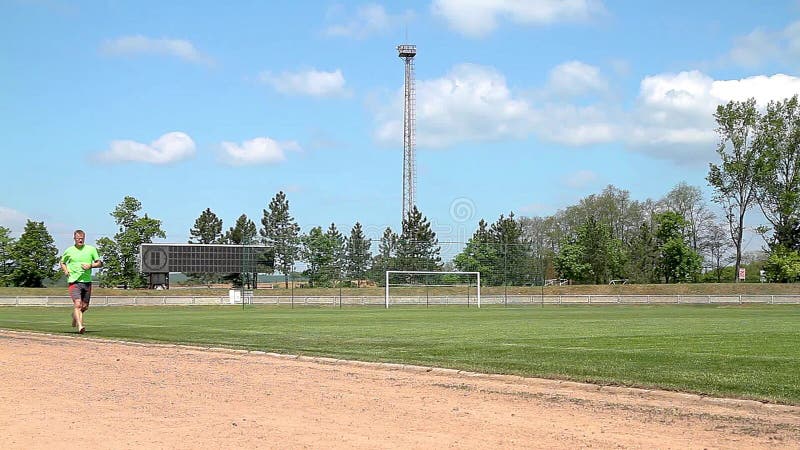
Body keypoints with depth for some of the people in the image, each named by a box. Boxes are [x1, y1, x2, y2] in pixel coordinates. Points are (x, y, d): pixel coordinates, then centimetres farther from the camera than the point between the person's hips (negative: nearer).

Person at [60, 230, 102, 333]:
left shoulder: (91, 249, 6)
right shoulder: (69, 251, 5)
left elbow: (100, 263, 8)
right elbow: (62, 262, 21)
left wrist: (90, 266, -10)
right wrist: (65, 271, 2)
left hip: (87, 281, 2)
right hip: (74, 281, -2)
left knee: (85, 306, 11)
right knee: (77, 304, -18)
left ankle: (75, 316, 41)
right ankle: (80, 326, -23)